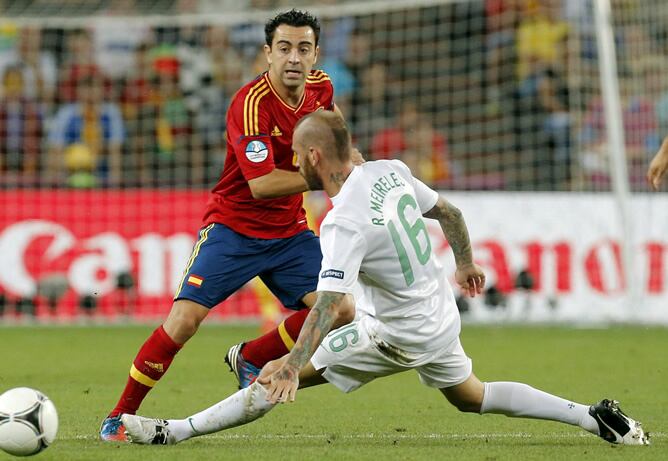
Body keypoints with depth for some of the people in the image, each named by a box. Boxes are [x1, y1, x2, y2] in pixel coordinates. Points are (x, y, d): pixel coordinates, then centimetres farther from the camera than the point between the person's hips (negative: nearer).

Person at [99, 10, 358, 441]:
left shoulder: (321, 86, -3)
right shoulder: (252, 102, -25)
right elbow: (261, 183, -31)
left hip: (290, 231, 6)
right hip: (233, 227, -6)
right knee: (185, 317, -18)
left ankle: (250, 358, 14)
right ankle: (121, 414, -3)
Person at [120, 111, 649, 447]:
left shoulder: (344, 224, -25)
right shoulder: (392, 172, -3)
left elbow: (328, 305, -36)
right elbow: (449, 213, 12)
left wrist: (295, 362, -43)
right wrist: (466, 263, 29)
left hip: (402, 335, -8)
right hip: (443, 316, 8)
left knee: (287, 376, -8)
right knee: (470, 396, 30)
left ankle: (175, 432, -11)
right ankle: (592, 416, 22)